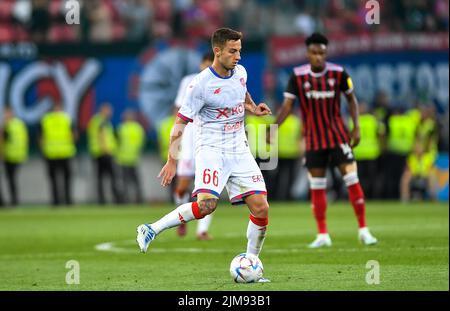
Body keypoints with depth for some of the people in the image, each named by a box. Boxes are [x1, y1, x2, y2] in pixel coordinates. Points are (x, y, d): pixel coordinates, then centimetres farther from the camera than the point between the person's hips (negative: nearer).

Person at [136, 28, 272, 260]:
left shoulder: (240, 72, 6)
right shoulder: (201, 84, -14)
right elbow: (180, 122, -10)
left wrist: (253, 108, 10)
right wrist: (172, 160, -15)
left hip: (240, 151, 6)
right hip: (211, 149, -6)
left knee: (261, 207, -5)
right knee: (206, 204, -27)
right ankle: (151, 230, -13)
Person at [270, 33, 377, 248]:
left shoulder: (338, 73, -7)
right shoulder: (298, 76, -7)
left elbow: (351, 98, 6)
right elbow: (287, 105, -7)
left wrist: (356, 128, -1)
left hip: (338, 136, -1)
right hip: (313, 139, 1)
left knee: (352, 179, -8)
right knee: (316, 186, 4)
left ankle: (363, 230, 0)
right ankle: (322, 235, 13)